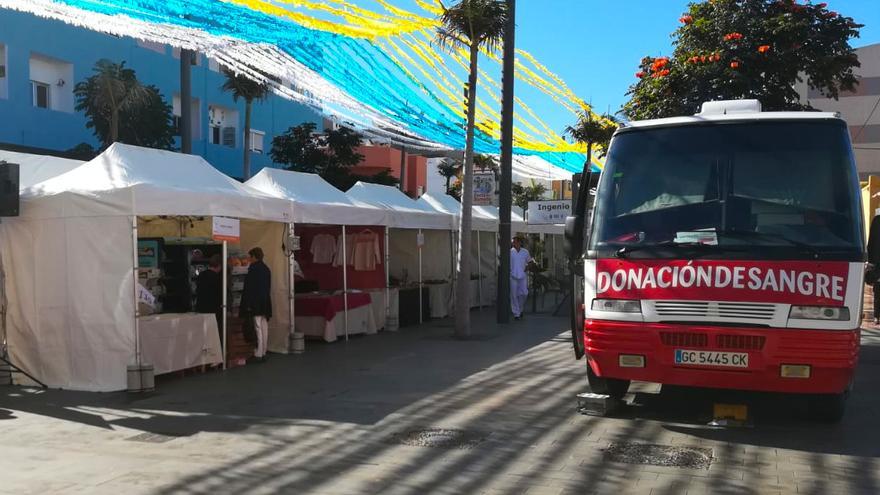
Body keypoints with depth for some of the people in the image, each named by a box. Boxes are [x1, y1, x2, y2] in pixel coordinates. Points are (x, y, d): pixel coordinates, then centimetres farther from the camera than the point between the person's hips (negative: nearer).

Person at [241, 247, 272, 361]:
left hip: (256, 303, -8)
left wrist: (248, 304, -13)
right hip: (266, 303, 8)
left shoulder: (253, 269, -13)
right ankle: (263, 352, 14)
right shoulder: (266, 269, 11)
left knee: (258, 328, -7)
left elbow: (250, 288, -15)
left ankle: (258, 354, -6)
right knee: (264, 328, 9)